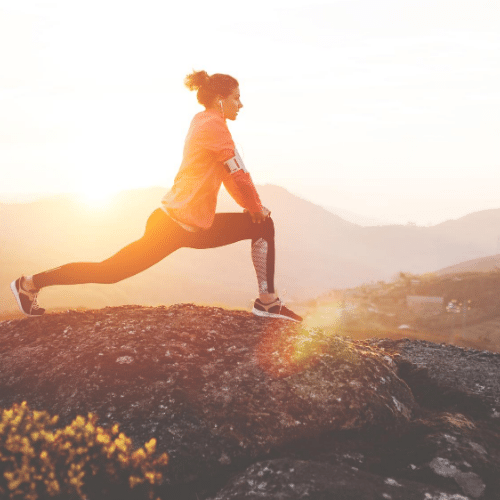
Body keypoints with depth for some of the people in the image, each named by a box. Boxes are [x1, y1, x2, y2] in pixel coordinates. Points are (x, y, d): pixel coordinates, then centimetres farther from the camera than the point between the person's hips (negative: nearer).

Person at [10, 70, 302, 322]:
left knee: (264, 226, 8)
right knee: (111, 270, -2)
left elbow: (231, 175, 20)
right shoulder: (213, 125, -16)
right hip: (176, 224, -10)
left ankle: (267, 302, 10)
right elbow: (239, 175, -17)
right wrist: (256, 207, -1)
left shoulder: (205, 122, 14)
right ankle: (31, 284, 11)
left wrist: (253, 207, 13)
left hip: (196, 226, 10)